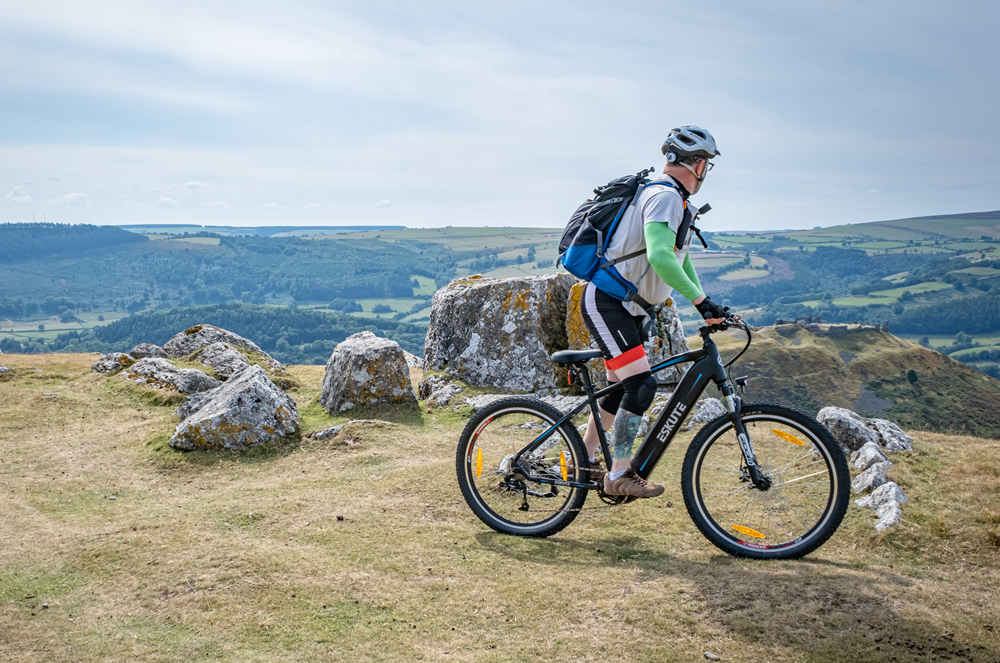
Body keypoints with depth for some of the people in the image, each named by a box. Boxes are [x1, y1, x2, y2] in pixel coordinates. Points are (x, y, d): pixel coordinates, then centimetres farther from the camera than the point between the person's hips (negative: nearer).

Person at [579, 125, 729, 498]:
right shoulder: (664, 196, -19)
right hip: (605, 303, -11)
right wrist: (702, 302, -34)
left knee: (621, 387, 16)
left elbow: (681, 260, 22)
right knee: (641, 385, -16)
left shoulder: (676, 201, 15)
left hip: (629, 309, 11)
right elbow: (660, 258, -34)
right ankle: (619, 474, -7)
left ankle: (585, 461, 29)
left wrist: (707, 308, 13)